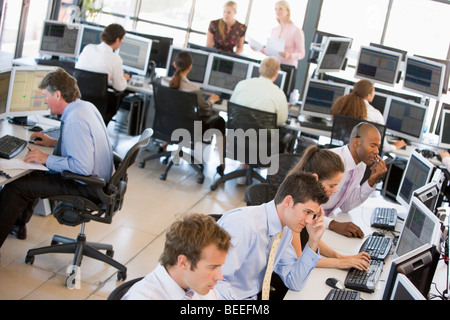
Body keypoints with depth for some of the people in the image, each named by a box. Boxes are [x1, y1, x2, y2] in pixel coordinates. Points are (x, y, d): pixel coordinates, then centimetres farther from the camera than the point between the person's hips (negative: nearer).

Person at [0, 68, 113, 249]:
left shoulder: (75, 121, -27)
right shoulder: (86, 106, 4)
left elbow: (83, 167, -31)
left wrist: (47, 159, -20)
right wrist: (54, 142, 12)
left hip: (87, 187, -11)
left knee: (16, 187, -11)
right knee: (35, 172, 28)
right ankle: (18, 223, 40)